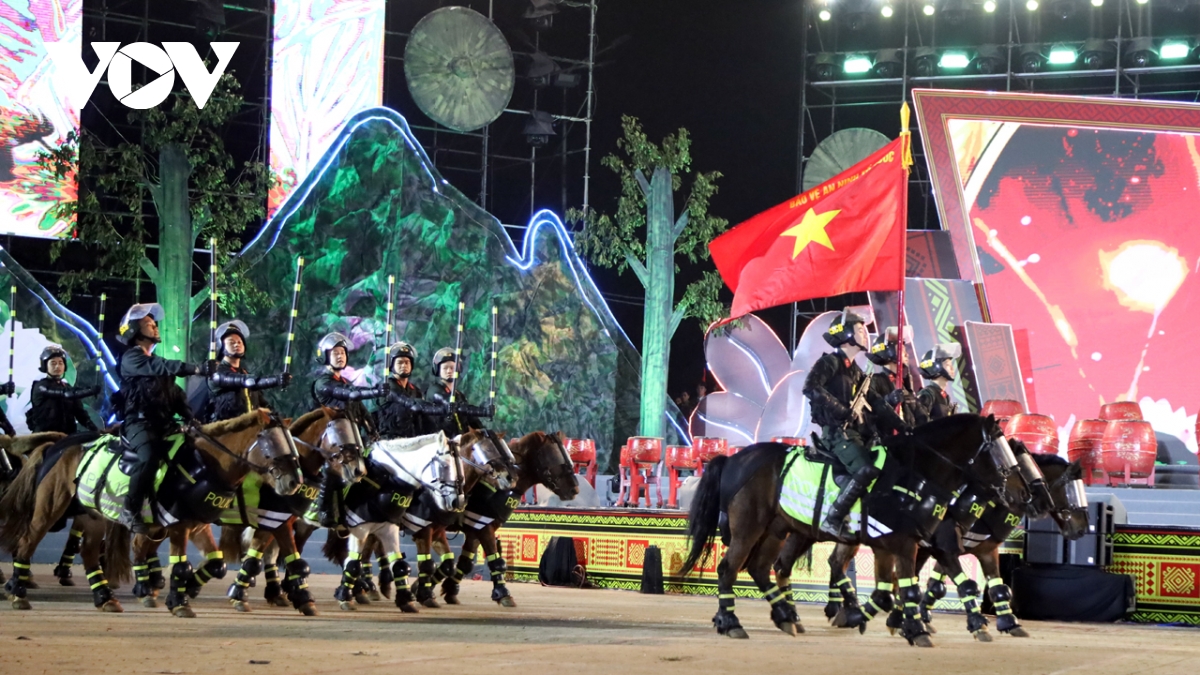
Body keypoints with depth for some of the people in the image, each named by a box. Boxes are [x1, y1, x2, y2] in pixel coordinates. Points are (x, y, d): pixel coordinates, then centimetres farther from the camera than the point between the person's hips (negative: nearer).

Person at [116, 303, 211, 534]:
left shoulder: (157, 361, 26)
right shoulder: (131, 358, -1)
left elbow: (175, 394, 24)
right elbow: (159, 368, -20)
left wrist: (189, 417, 6)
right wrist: (197, 369, -30)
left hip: (164, 425, 9)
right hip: (138, 422, -9)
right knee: (149, 456, -35)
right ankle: (130, 511, -29)